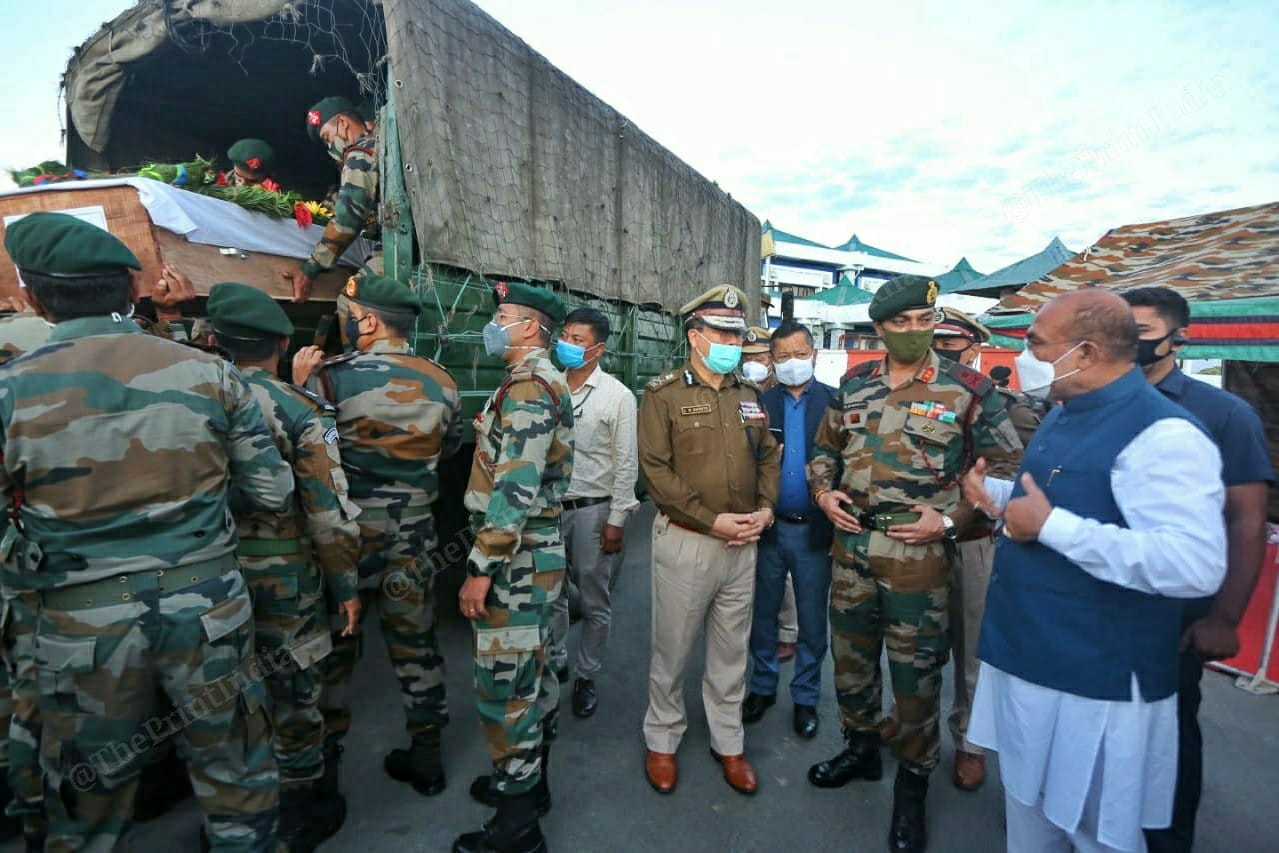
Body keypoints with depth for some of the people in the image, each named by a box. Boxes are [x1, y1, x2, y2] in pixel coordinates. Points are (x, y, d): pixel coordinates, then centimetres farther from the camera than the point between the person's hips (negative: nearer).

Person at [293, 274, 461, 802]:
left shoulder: (331, 376, -15)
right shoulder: (441, 383, -2)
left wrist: (299, 385, 1)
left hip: (346, 532, -3)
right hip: (413, 533, 4)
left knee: (333, 645, 15)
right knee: (415, 641, 15)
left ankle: (322, 766, 32)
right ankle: (426, 756, 29)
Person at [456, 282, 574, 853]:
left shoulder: (526, 386, -18)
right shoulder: (547, 382, 14)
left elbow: (515, 491, -26)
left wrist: (481, 567, -21)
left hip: (516, 557, -10)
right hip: (536, 552, 10)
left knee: (504, 684, 1)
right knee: (531, 674, 20)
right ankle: (529, 781, 37)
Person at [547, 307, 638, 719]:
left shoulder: (618, 396, -7)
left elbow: (625, 463, -7)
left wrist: (616, 520, -10)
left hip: (593, 509, -3)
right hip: (549, 506, 4)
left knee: (594, 600, 10)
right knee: (549, 592, 17)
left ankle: (586, 676, 29)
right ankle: (554, 661, 40)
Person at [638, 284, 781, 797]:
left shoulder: (750, 397, 10)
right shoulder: (664, 394, -7)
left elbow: (769, 457, 14)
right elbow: (656, 470, -13)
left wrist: (766, 509, -2)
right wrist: (711, 520, -17)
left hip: (743, 544, 5)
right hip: (685, 542, -4)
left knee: (732, 650, 17)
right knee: (672, 648, 11)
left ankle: (728, 742, 35)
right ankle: (662, 740, 33)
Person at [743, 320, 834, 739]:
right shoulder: (758, 402, 0)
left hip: (815, 529, -1)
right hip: (768, 527, 1)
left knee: (813, 623, 14)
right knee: (762, 615, 16)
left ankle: (806, 697, 34)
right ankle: (762, 686, 37)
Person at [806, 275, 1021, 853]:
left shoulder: (968, 388, -7)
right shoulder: (854, 384, 5)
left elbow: (1005, 468, -4)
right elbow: (824, 447, 16)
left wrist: (950, 520, -13)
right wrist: (822, 491, -1)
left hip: (918, 552, -4)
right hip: (850, 543, 5)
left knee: (915, 672, 9)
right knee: (850, 655, 18)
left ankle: (913, 782, 33)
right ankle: (861, 749, 43)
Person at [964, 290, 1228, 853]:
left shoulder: (1161, 434, -21)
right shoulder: (1064, 415, 9)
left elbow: (1196, 565, -32)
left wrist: (1050, 526, -29)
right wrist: (998, 495, 7)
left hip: (1095, 681, -8)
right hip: (1026, 657, 9)